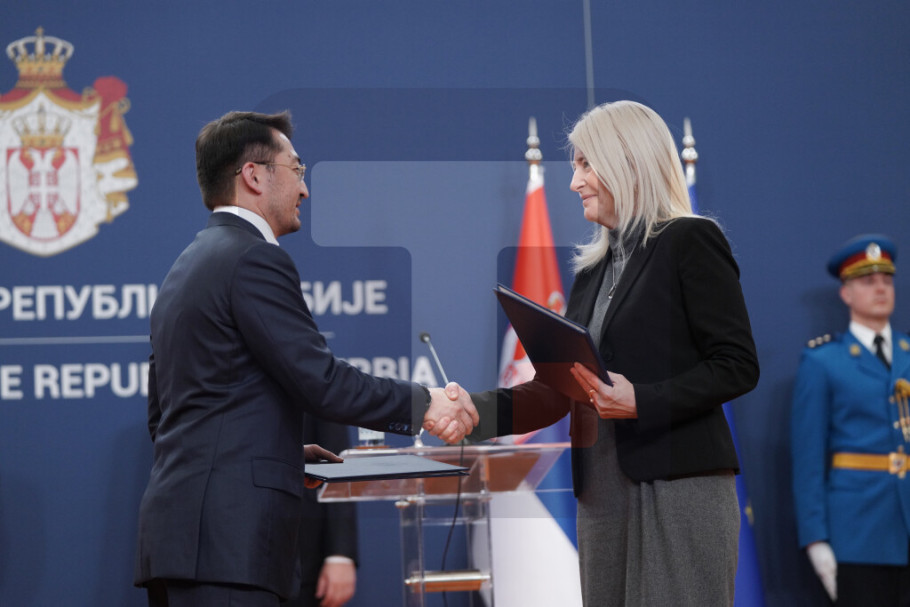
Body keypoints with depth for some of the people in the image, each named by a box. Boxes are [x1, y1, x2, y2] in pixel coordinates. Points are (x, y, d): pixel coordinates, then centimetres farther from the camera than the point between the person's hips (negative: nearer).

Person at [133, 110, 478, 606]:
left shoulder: (184, 267, 21)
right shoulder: (254, 259, -8)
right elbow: (321, 382, -14)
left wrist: (284, 448, 26)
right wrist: (425, 404, -4)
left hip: (175, 526, 10)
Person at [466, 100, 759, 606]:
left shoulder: (691, 242, -3)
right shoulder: (594, 266, 19)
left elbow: (738, 367, -9)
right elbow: (560, 388, 18)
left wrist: (641, 401, -20)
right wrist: (479, 412, 4)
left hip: (678, 488, -7)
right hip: (603, 494, 7)